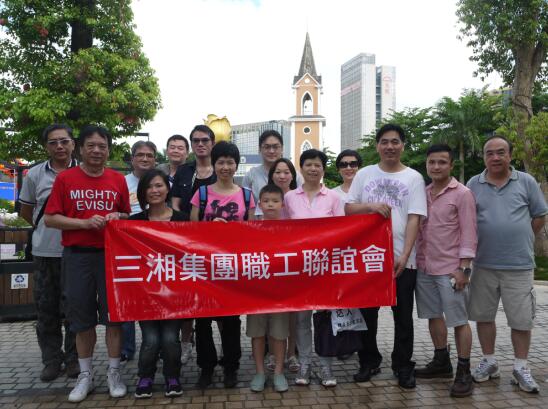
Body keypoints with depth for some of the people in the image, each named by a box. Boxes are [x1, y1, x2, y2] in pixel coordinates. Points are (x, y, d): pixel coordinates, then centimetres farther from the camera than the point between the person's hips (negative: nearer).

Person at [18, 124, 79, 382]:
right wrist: (45, 228, 9)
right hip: (45, 252, 2)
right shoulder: (35, 174, 6)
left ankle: (73, 359, 20)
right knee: (46, 308, 9)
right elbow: (25, 211, 16)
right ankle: (52, 360, 21)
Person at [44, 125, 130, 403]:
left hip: (112, 254, 1)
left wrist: (118, 217, -7)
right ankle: (85, 375, 21)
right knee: (82, 317, 7)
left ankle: (114, 373, 17)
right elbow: (50, 219, -2)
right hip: (77, 256, -1)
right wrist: (84, 222, -14)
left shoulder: (118, 180, 7)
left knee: (113, 314, 4)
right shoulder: (65, 178, 1)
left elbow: (128, 215, 16)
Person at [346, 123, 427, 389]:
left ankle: (403, 366, 21)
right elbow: (348, 209, 5)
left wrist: (405, 255, -14)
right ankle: (369, 362, 25)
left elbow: (414, 218, -5)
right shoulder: (364, 174, 8)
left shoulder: (413, 178, 3)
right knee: (367, 314, 10)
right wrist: (371, 206, -14)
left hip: (401, 259, -1)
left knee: (403, 317, 7)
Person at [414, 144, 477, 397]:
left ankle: (464, 372, 11)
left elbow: (469, 233, -10)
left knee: (458, 320, 2)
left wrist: (464, 267, -16)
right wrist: (415, 259, 10)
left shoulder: (462, 194, -7)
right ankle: (442, 362, 29)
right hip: (424, 267, 6)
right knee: (433, 315, 14)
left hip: (450, 269, -6)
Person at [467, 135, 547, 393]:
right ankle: (489, 362, 25)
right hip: (483, 264, 1)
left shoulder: (526, 182, 2)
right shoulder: (474, 184, 3)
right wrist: (485, 242, 5)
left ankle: (521, 368, 19)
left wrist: (520, 240, 6)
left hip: (519, 265, -1)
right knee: (484, 316, 10)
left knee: (522, 319, 4)